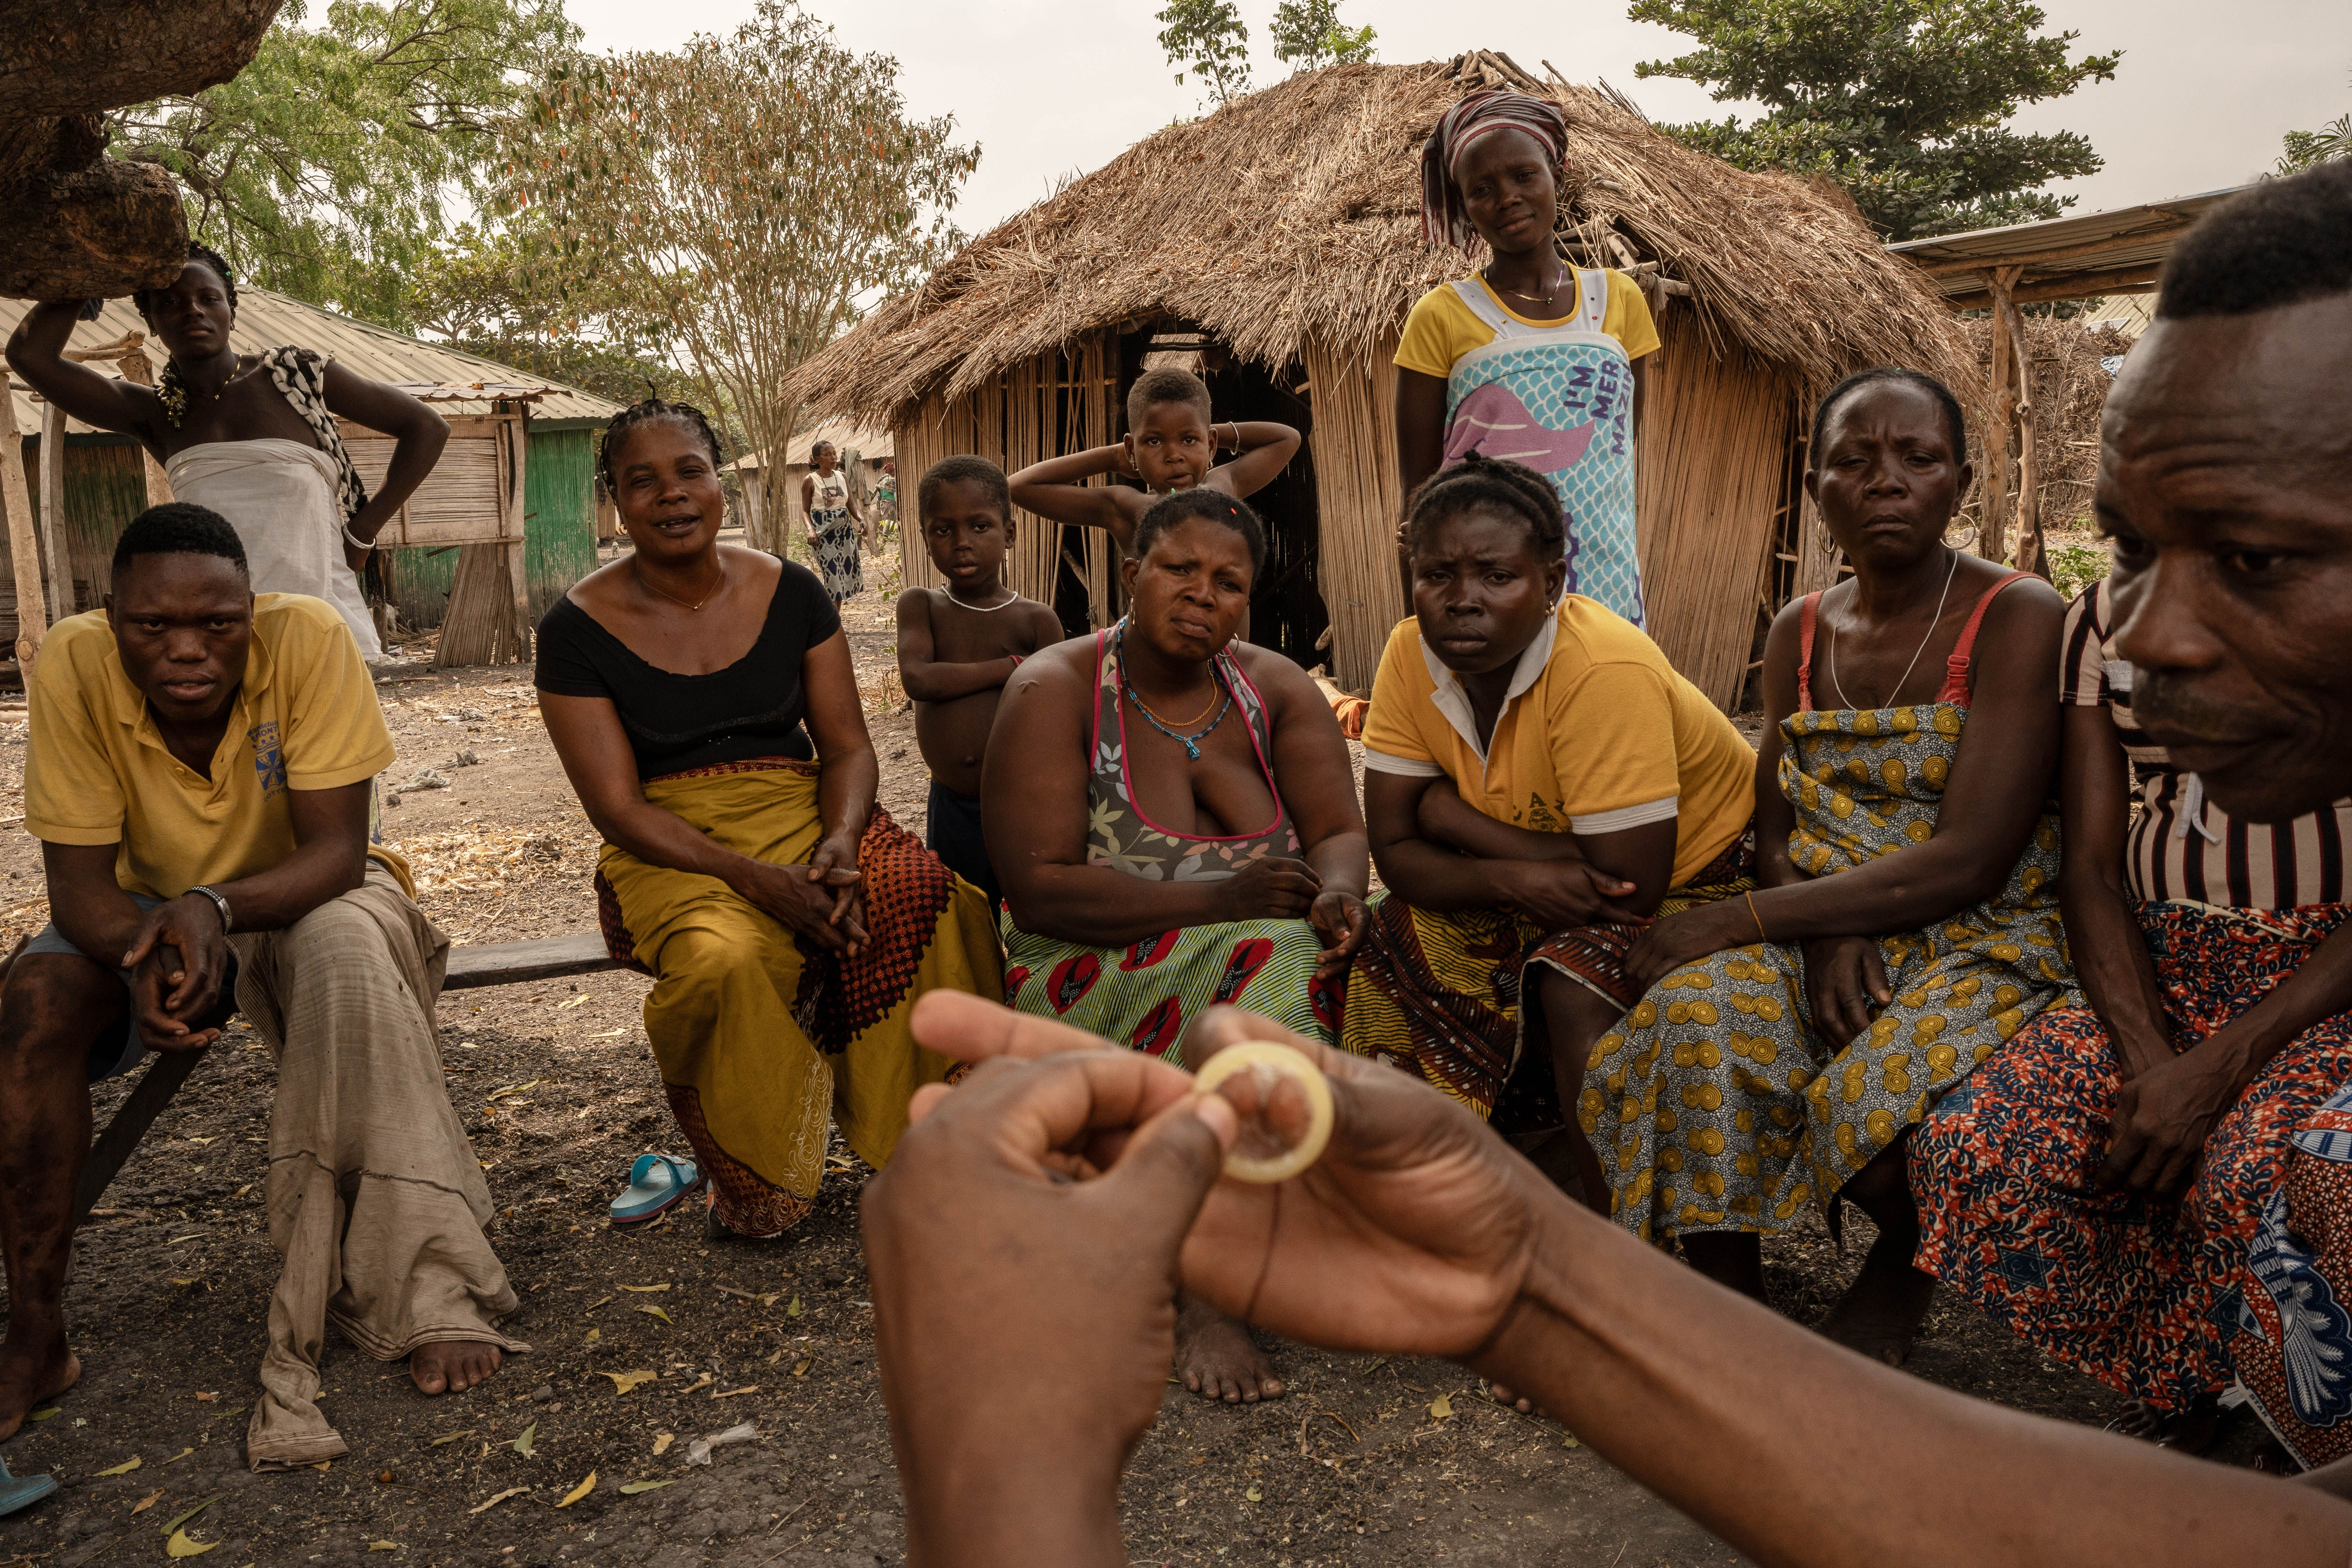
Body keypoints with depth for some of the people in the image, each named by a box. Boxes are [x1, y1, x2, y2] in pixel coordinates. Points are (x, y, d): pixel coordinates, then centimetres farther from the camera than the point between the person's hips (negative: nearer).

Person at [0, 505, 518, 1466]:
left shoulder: (308, 638, -26)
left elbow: (335, 852, -24)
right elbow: (80, 883, -18)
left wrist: (216, 906, -43)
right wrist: (143, 958, -39)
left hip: (309, 898, -2)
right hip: (156, 909, 3)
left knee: (344, 950, -35)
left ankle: (422, 1288, -30)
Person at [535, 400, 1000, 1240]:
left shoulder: (790, 592, 6)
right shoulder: (580, 628, -3)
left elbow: (847, 745, 6)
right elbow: (619, 807, -8)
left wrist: (839, 842, -17)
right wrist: (757, 878, -21)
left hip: (802, 815, 3)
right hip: (671, 850, -2)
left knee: (927, 898, -29)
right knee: (726, 961, -36)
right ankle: (754, 1191, -9)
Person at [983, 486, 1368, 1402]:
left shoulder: (1276, 690, 7)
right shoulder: (1055, 691, -7)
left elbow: (1341, 832, 0)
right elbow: (1041, 887, -16)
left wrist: (1339, 895, -25)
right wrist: (1214, 899, -25)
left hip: (1272, 948, 5)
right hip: (1097, 976, -5)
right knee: (1271, 964, -31)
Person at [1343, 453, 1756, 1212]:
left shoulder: (1606, 670, -31)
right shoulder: (1411, 653, -12)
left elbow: (1632, 886, -30)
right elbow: (1397, 852, -9)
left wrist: (1455, 815, -23)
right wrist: (1512, 875, -30)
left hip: (1702, 880, -6)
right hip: (1551, 892, 6)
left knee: (1575, 990, -32)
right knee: (1388, 945, -11)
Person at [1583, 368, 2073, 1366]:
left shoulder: (2018, 618, -9)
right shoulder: (1799, 634, 9)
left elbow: (1967, 862, -18)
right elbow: (1774, 833, 9)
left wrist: (1733, 921, -20)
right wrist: (1824, 936, -15)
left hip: (1982, 942, -4)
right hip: (1822, 931, 4)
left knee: (1874, 1099, -33)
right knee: (1691, 1017, -28)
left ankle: (1907, 1261, 5)